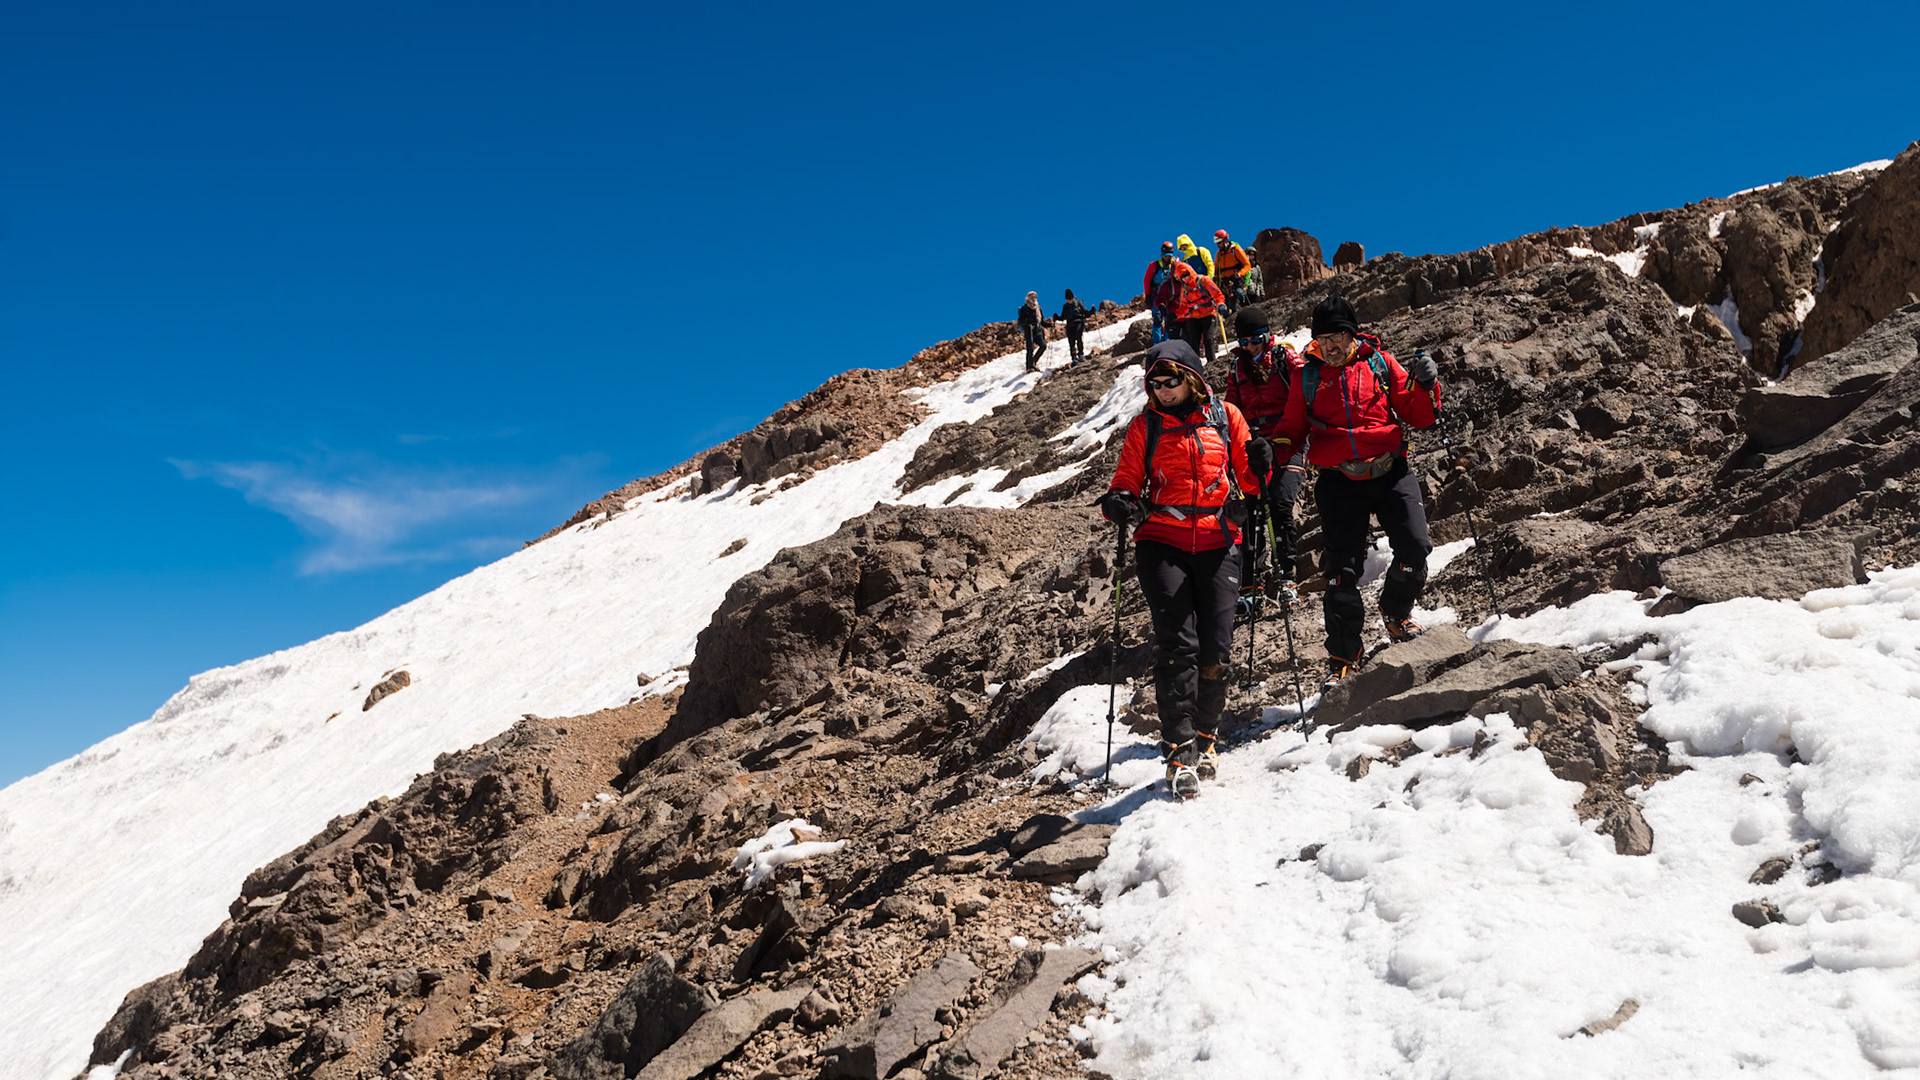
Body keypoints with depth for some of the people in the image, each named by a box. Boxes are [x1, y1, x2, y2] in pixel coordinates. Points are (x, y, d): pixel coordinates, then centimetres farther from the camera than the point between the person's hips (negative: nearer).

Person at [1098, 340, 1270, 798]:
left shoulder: (1224, 417, 9)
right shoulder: (1145, 426, 8)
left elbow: (1246, 478, 12)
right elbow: (1127, 482, 8)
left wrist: (1258, 466, -10)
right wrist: (1118, 502, -15)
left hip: (1217, 544, 1)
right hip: (1162, 543, -1)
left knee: (1216, 651, -3)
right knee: (1177, 644, -13)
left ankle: (1205, 735, 21)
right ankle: (1180, 750, -11)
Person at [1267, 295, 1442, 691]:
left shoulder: (1380, 362, 6)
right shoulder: (1307, 374, 7)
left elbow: (1417, 415, 7)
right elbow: (1293, 429, 12)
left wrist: (1425, 385, -11)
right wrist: (1274, 449, -8)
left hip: (1390, 473, 0)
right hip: (1339, 480, 0)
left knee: (1415, 548, -12)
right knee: (1342, 570, -4)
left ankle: (1396, 612, 21)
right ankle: (1342, 658, 9)